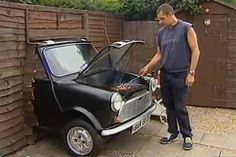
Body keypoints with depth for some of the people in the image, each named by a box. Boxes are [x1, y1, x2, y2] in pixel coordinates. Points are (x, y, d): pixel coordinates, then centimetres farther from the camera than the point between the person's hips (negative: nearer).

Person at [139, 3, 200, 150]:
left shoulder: (186, 28, -8)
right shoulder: (161, 32, 8)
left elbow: (195, 51, -8)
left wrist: (191, 73, -13)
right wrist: (148, 67, 4)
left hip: (180, 75, -5)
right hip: (165, 74, 5)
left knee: (180, 107, -1)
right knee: (169, 105, 11)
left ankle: (187, 136, 16)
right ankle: (172, 133, 27)